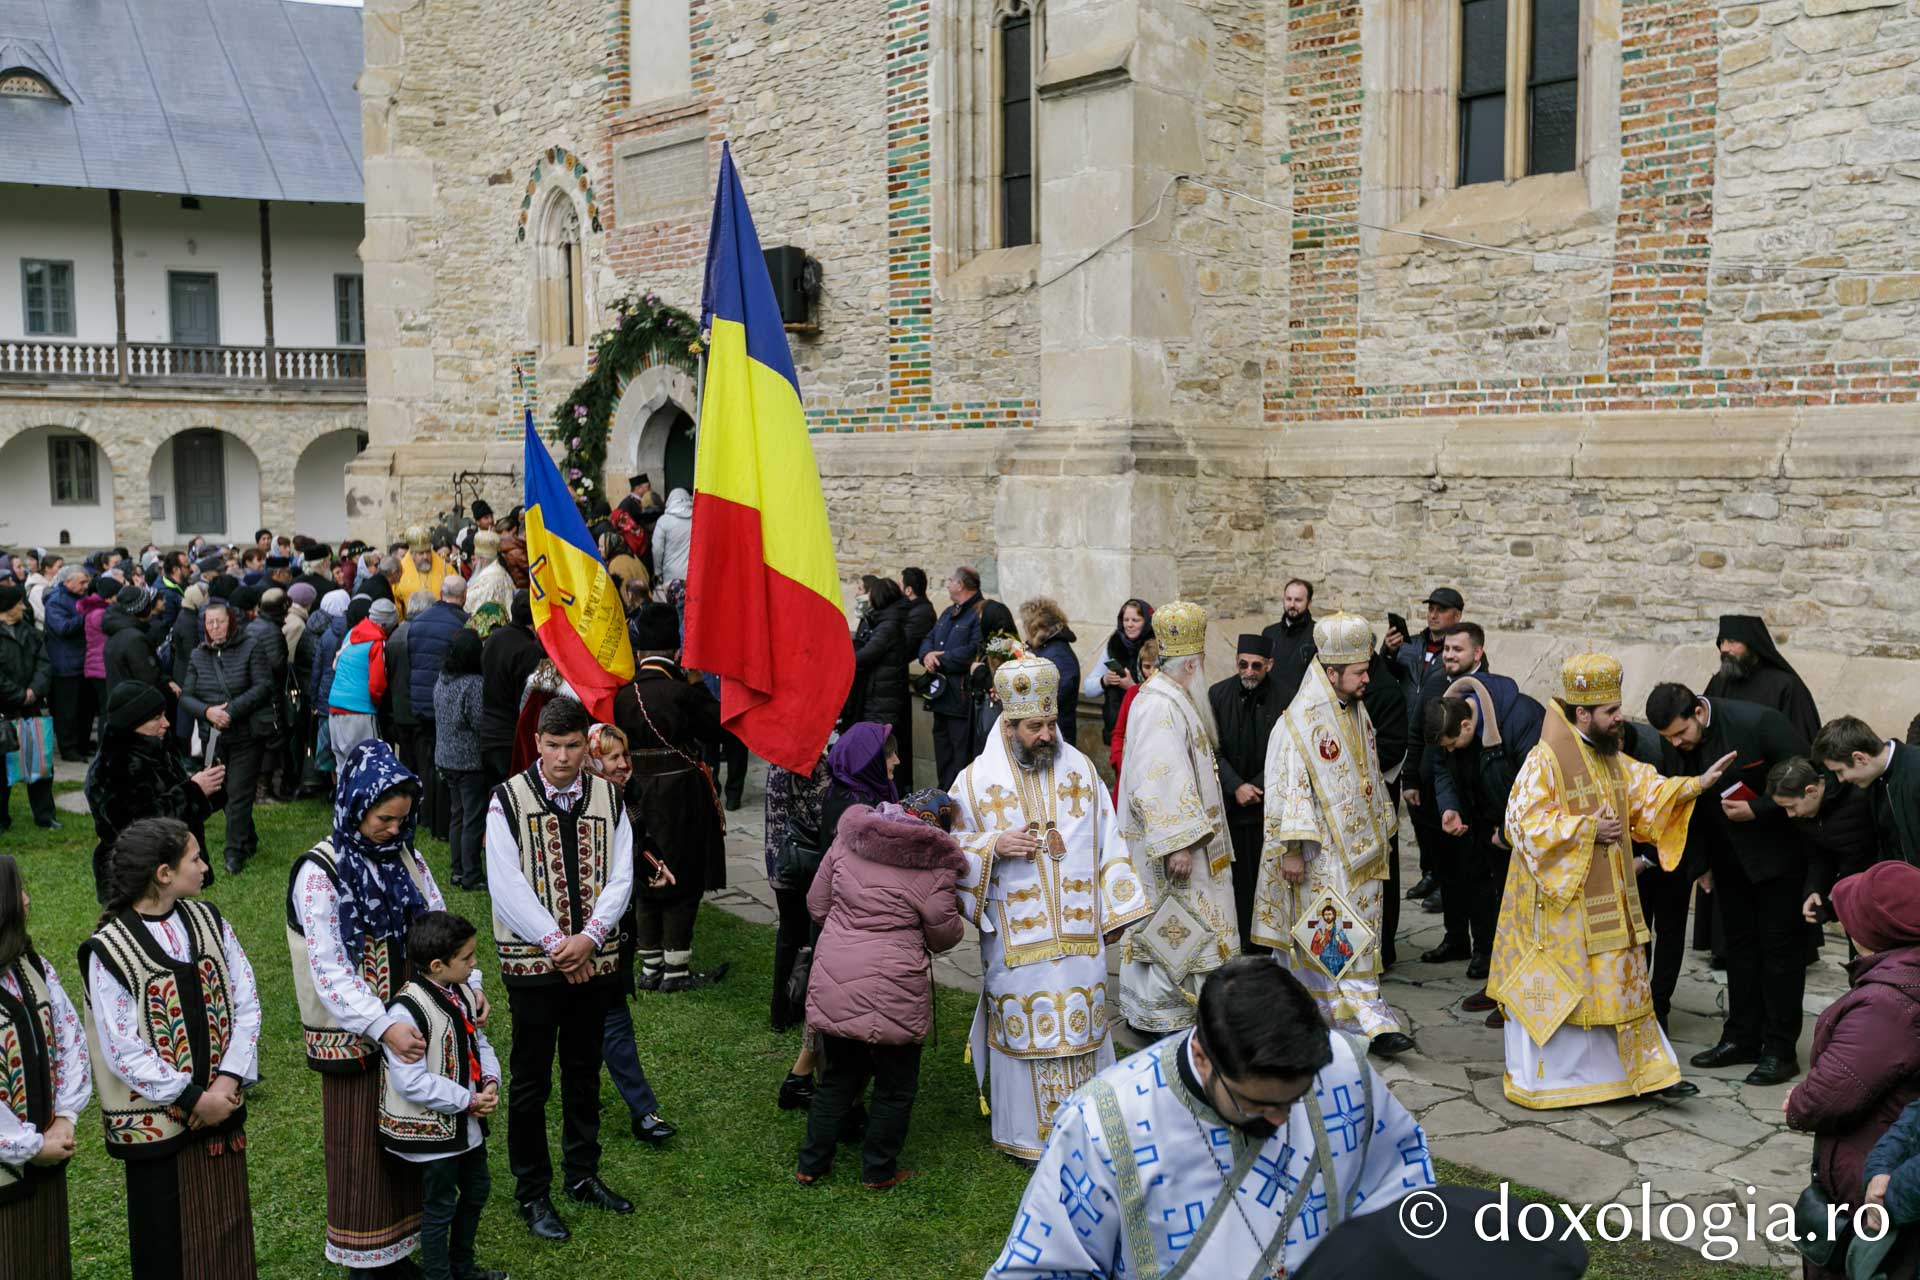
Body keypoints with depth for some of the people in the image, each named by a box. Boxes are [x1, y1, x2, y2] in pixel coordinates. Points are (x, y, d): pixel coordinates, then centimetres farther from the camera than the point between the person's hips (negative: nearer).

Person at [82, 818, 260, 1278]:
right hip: (157, 1122, -4)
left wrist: (227, 1082, -11)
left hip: (222, 1107, 5)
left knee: (227, 1231, 15)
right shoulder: (109, 951, -15)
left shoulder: (207, 920, -1)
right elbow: (123, 1051, -15)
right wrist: (193, 1098, -14)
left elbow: (246, 1003, 0)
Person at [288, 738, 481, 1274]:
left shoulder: (405, 858, 2)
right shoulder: (320, 873, -15)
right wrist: (382, 1028, -29)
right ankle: (363, 1258, 24)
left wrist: (469, 984, -14)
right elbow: (329, 973, -20)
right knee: (361, 1145, 7)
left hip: (408, 1024, 5)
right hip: (353, 1034, -5)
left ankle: (398, 1250, 29)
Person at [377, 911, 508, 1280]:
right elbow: (412, 1081, -28)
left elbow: (478, 1042, 11)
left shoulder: (459, 994, 2)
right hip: (433, 1129, -9)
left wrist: (490, 1081, -9)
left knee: (476, 1191, 23)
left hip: (468, 1122, 9)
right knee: (440, 1207, 6)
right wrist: (468, 1101, -23)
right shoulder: (406, 1010, -26)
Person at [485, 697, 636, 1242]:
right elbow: (507, 885, -13)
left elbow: (620, 877, 0)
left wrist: (588, 938, -14)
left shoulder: (608, 798, 3)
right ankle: (532, 1193, 19)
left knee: (584, 1073, 16)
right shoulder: (508, 800, -8)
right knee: (531, 1081, 6)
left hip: (594, 959, 4)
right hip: (532, 963, -3)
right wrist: (556, 945, -16)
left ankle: (582, 1174, 32)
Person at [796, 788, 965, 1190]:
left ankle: (811, 1164, 29)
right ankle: (879, 1171, 27)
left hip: (832, 983, 5)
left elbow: (817, 905, 9)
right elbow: (945, 937, -1)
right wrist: (955, 912, 19)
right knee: (896, 1086, 16)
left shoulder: (848, 838, 2)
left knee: (838, 1077, 22)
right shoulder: (933, 870, -12)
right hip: (891, 992, -5)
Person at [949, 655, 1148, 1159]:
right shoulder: (976, 782, -3)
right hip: (1016, 939, -2)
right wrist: (994, 846, -19)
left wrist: (1114, 912, 8)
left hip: (1078, 932, 2)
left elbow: (1107, 844, 9)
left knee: (1081, 1022, 8)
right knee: (1023, 1025, 4)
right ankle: (1027, 1130, 20)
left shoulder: (1079, 769, 4)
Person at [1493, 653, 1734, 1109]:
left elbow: (1648, 792, 13)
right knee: (1552, 985, 3)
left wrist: (1697, 784, 0)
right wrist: (1587, 828, -20)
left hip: (1607, 898, 8)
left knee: (1620, 982, 13)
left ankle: (1646, 1070, 21)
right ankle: (1538, 1080, 16)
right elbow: (1525, 823, -21)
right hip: (1559, 898, -8)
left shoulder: (1611, 757, 8)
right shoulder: (1545, 761, -18)